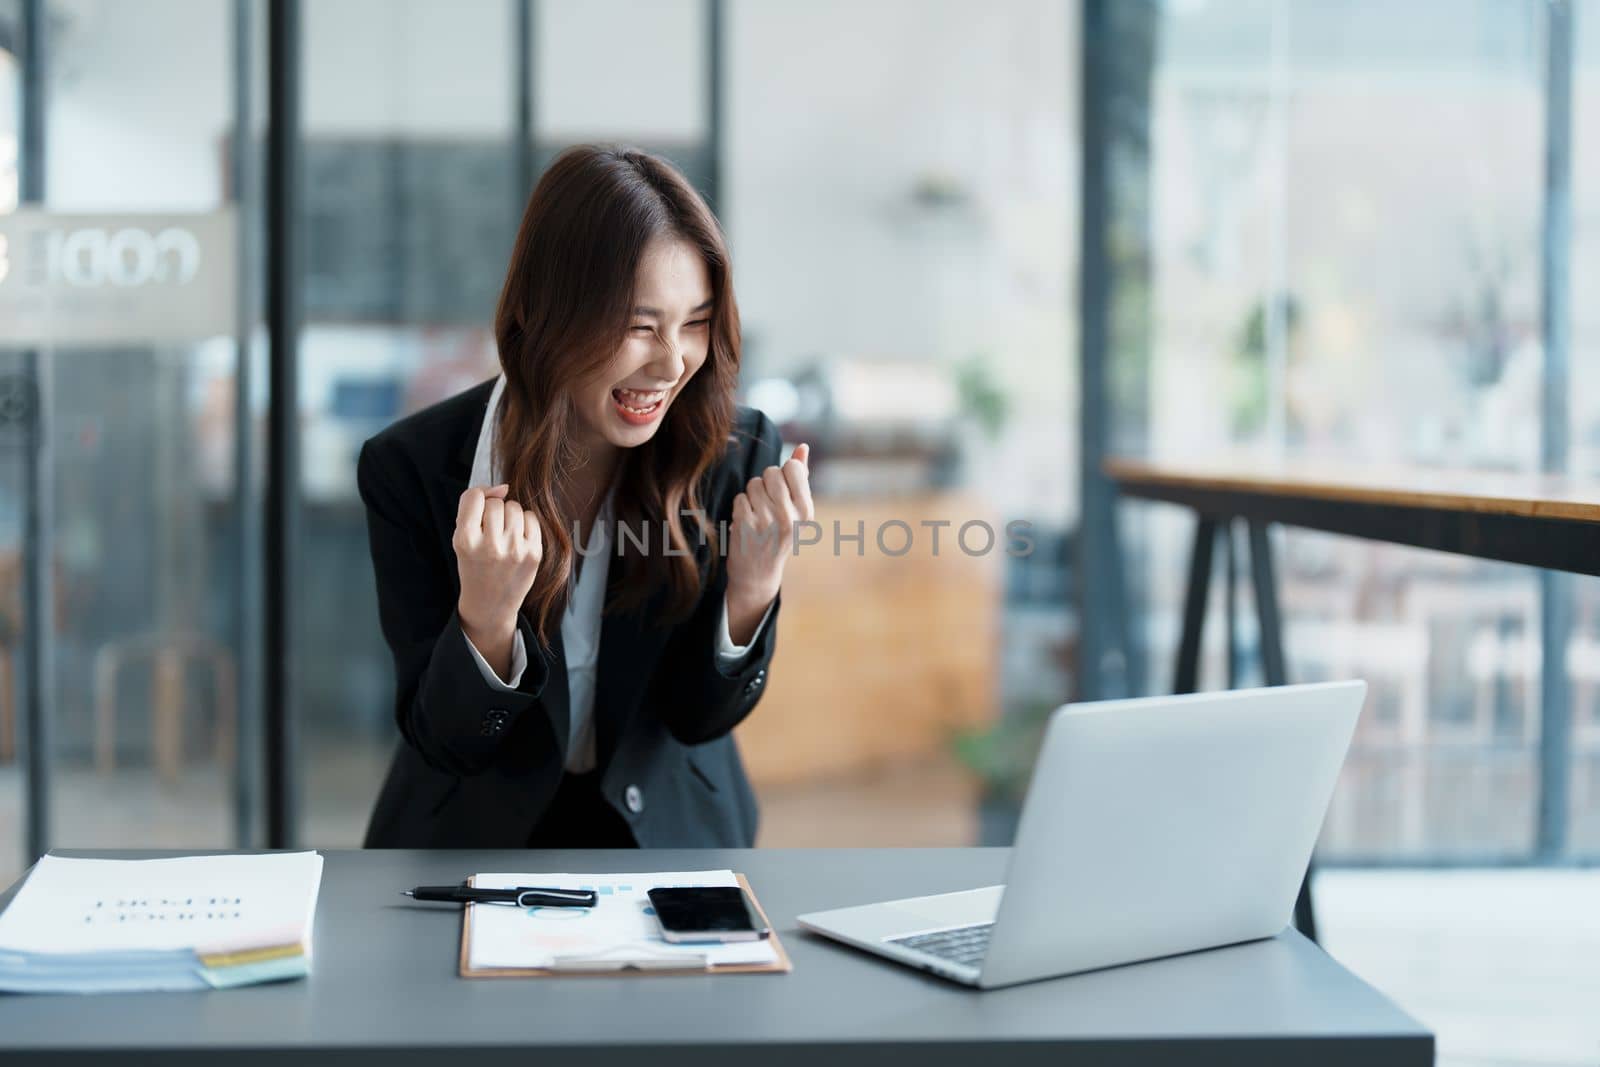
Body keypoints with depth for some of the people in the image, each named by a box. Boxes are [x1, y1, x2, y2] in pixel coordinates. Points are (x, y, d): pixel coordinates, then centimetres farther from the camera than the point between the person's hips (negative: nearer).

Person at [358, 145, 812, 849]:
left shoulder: (738, 455, -11)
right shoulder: (410, 468, -15)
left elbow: (699, 717, -6)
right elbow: (443, 739, -12)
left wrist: (752, 588, -25)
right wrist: (486, 615, -31)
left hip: (673, 831, 1)